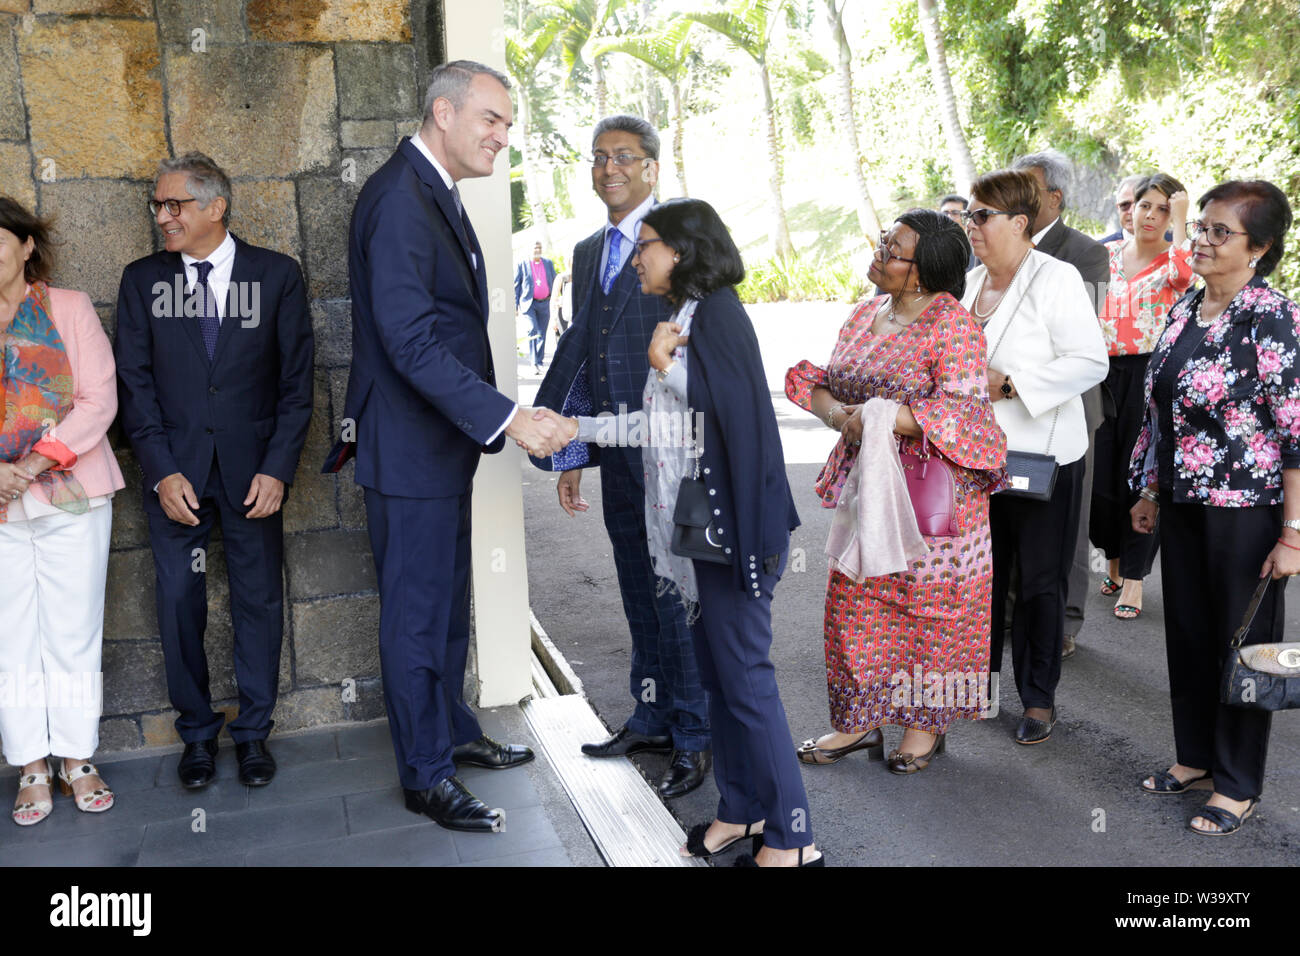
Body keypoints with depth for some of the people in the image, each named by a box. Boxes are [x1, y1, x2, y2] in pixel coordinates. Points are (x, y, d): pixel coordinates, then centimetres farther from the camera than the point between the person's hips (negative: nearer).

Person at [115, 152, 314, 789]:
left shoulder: (277, 275, 1)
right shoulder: (142, 280, 6)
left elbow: (296, 379, 0)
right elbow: (134, 382, 2)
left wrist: (277, 468, -8)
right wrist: (162, 471, -8)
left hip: (253, 469, -1)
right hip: (175, 472, 1)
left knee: (259, 601, 5)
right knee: (179, 606, 5)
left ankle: (253, 732, 21)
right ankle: (197, 732, 22)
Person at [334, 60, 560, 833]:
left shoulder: (439, 196, 13)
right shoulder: (398, 199, -19)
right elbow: (410, 340, -27)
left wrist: (495, 418, 17)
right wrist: (506, 417, -31)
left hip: (444, 443, 10)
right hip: (409, 449, -10)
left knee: (449, 606, 21)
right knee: (418, 616, 3)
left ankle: (454, 732, 37)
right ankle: (426, 776, 18)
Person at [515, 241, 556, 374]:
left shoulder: (548, 263, 11)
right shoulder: (522, 265, 2)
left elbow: (554, 283, 15)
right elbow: (516, 285, 4)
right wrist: (515, 305, -2)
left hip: (544, 304, 3)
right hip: (528, 303, -3)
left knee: (542, 334, 7)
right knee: (533, 330, -18)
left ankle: (539, 362, 18)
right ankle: (534, 362, -16)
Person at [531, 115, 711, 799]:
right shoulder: (588, 252, 16)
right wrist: (572, 452, 16)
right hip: (618, 458, 7)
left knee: (677, 595, 0)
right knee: (640, 594, 16)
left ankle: (694, 739, 14)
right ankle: (651, 719, 31)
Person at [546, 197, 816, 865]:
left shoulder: (717, 314, -11)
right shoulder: (682, 318, 16)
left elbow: (739, 415, -19)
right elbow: (662, 423, 18)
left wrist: (667, 367, -16)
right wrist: (584, 428, 20)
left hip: (731, 525, -9)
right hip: (696, 528, 9)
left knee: (745, 674, -4)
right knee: (716, 670, 14)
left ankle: (791, 839, 7)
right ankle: (741, 810, 28)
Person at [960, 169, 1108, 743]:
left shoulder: (1056, 280, -11)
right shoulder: (970, 282, 11)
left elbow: (1090, 362, -17)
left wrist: (1009, 384, -22)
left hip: (1043, 456, -6)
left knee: (1039, 581, 4)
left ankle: (1039, 697, 19)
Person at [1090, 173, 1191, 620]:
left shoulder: (1173, 261, 0)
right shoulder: (1106, 253, 11)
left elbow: (1185, 273, -25)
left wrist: (1179, 216, -14)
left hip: (1150, 373, -3)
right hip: (1105, 373, 3)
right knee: (1100, 474, 4)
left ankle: (1133, 576, 12)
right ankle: (1114, 559, 27)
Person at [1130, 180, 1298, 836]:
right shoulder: (1184, 310, 7)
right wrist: (1150, 491, 16)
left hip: (1247, 509, -7)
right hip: (1184, 503, 7)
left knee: (1243, 641, 6)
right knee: (1187, 630, 16)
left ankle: (1239, 786, 22)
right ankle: (1196, 758, 34)